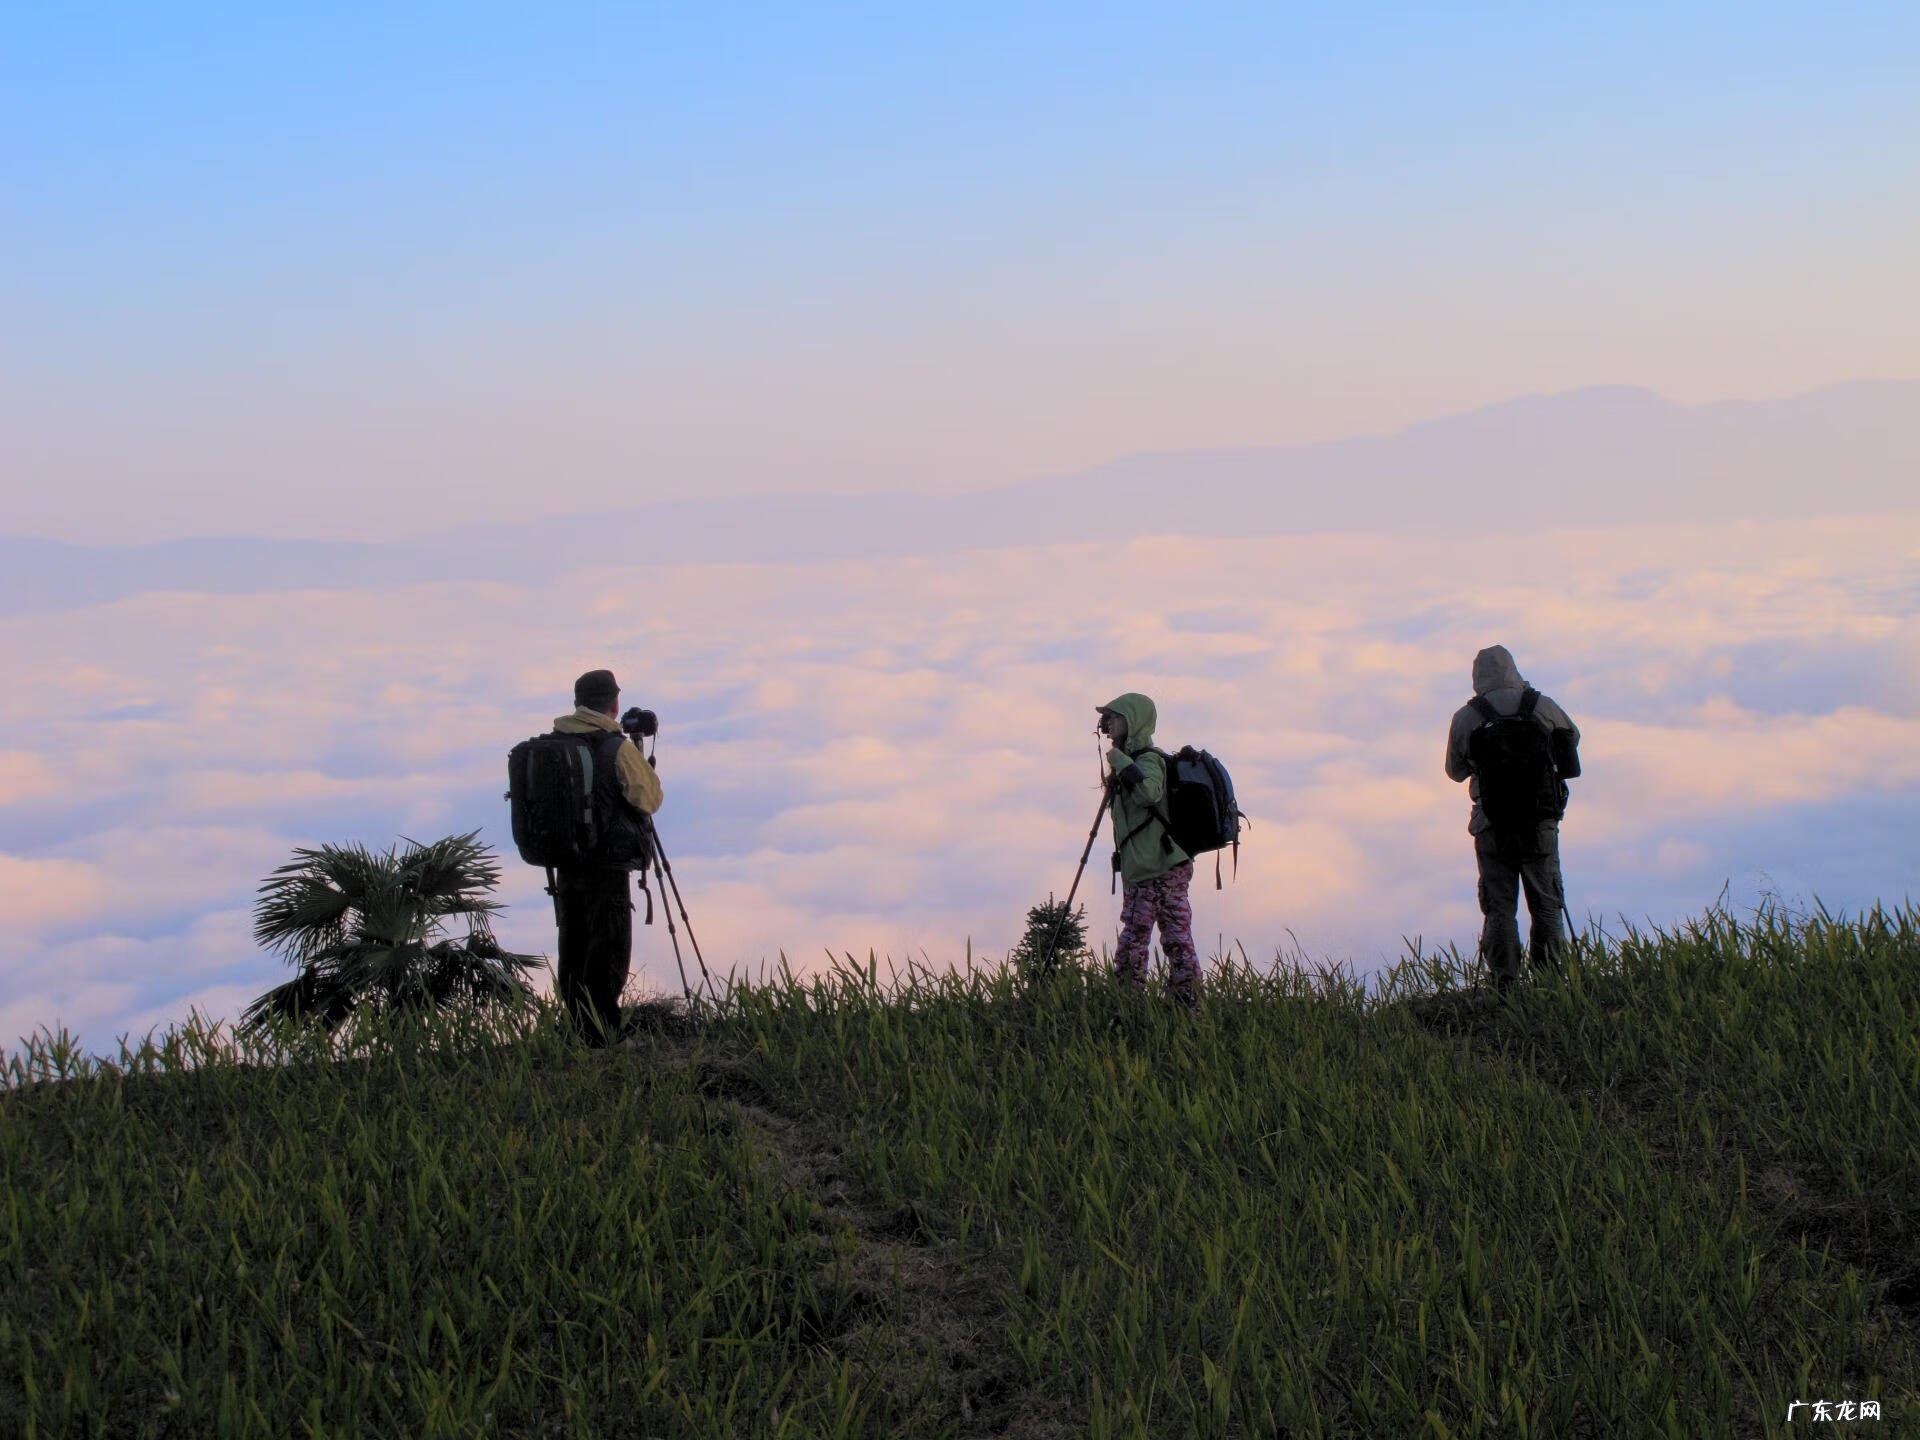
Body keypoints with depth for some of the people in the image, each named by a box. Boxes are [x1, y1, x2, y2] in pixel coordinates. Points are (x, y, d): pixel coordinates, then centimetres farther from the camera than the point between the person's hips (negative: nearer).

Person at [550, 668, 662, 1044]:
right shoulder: (617, 748, -12)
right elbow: (648, 799, -16)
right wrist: (643, 767, 0)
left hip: (565, 868, 6)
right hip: (606, 868, -6)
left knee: (573, 955, 11)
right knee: (608, 957, -4)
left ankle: (581, 1038, 14)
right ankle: (600, 1039, -10)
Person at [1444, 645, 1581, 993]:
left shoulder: (1465, 718, -2)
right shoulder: (1543, 707, 1)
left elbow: (1455, 771, 11)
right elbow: (1573, 737, 21)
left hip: (1493, 826, -1)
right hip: (1540, 822, 1)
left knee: (1499, 907, 3)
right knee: (1545, 904, 10)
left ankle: (1505, 982, -6)